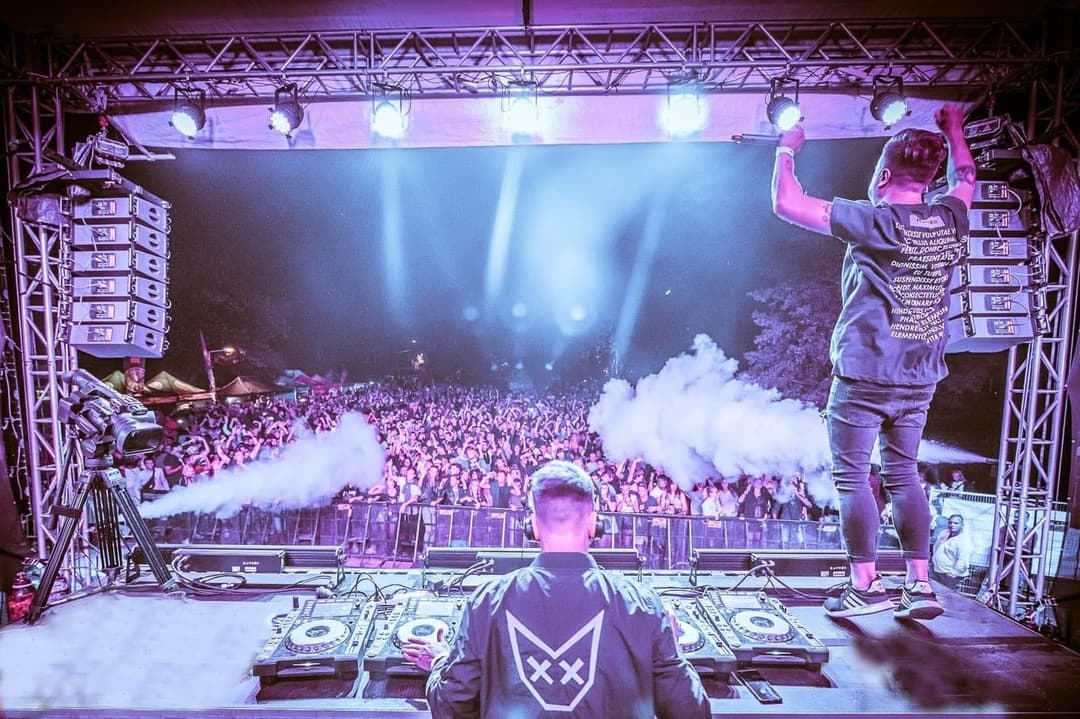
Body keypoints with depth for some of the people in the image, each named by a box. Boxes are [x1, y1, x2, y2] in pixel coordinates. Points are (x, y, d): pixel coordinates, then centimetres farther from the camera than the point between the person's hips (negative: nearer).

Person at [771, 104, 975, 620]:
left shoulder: (873, 221, -12)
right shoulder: (950, 219, 6)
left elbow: (786, 204, -13)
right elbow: (964, 179, 31)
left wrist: (786, 150, 4)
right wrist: (953, 129, 45)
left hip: (864, 373, -6)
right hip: (920, 378, 6)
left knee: (852, 475, 3)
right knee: (903, 474, 15)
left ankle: (866, 586, 9)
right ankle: (920, 584, 17)